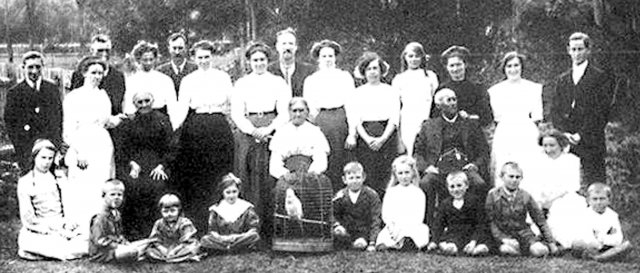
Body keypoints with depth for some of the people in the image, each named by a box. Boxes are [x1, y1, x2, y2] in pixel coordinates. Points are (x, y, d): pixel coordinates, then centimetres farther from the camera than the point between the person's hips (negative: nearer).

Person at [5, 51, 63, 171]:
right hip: (28, 150, -2)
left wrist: (60, 144, 4)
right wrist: (20, 151, -6)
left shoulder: (53, 89, 10)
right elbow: (10, 124, 1)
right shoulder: (14, 93, 2)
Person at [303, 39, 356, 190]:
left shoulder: (344, 77, 9)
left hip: (340, 121, -1)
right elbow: (307, 110, 12)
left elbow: (350, 106, 4)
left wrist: (352, 133, -3)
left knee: (339, 166, -4)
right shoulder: (310, 80, 13)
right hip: (319, 122, 1)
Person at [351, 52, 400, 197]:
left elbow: (394, 119, 3)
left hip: (386, 137, 0)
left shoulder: (391, 91, 11)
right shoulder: (358, 92, 12)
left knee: (386, 178, -7)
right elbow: (356, 120, 4)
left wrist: (382, 139, -11)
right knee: (367, 180, -6)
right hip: (365, 139, 0)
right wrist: (367, 139, -11)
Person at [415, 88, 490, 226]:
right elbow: (417, 152, 15)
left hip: (465, 167, 1)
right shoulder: (428, 126, 21)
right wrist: (426, 167, -5)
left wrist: (476, 165, -2)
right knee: (424, 184, -34)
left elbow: (484, 151, 19)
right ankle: (428, 226, -24)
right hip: (439, 168, 0)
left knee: (480, 184, -33)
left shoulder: (471, 124, 23)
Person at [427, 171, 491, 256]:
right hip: (453, 235, 0)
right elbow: (438, 225, 12)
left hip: (473, 235, 0)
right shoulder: (445, 204, 11)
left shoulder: (475, 201, 3)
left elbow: (481, 224, -3)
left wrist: (473, 241, -16)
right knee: (449, 249, -35)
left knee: (482, 249, -32)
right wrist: (434, 241, -4)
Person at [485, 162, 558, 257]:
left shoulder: (526, 197, -2)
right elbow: (490, 221, -4)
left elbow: (541, 221, 4)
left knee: (539, 251, -26)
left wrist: (551, 242, 1)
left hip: (523, 232, 2)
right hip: (503, 234, -2)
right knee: (506, 249, -36)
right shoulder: (493, 195, -7)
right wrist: (503, 239, -17)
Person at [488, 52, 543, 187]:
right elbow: (495, 116, 8)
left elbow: (537, 116, 5)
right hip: (503, 137, 1)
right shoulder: (496, 90, 12)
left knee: (528, 173, -9)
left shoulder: (534, 88, 10)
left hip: (527, 136, 0)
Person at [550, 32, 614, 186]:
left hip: (591, 143, -4)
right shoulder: (562, 80, 17)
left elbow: (601, 113, -6)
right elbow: (554, 111, 11)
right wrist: (564, 133, -5)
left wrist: (581, 135, -13)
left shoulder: (601, 78, 1)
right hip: (565, 144, 4)